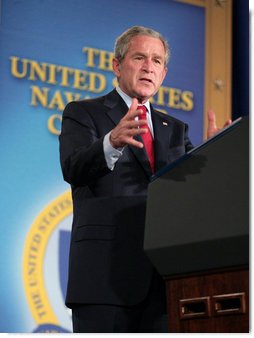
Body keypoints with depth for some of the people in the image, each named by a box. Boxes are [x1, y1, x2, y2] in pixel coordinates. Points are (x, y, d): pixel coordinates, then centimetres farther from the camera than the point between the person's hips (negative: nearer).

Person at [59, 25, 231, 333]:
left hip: (166, 275, 5)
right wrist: (113, 142, -32)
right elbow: (74, 169, -11)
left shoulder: (174, 129, 24)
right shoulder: (83, 114, 8)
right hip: (107, 270, -4)